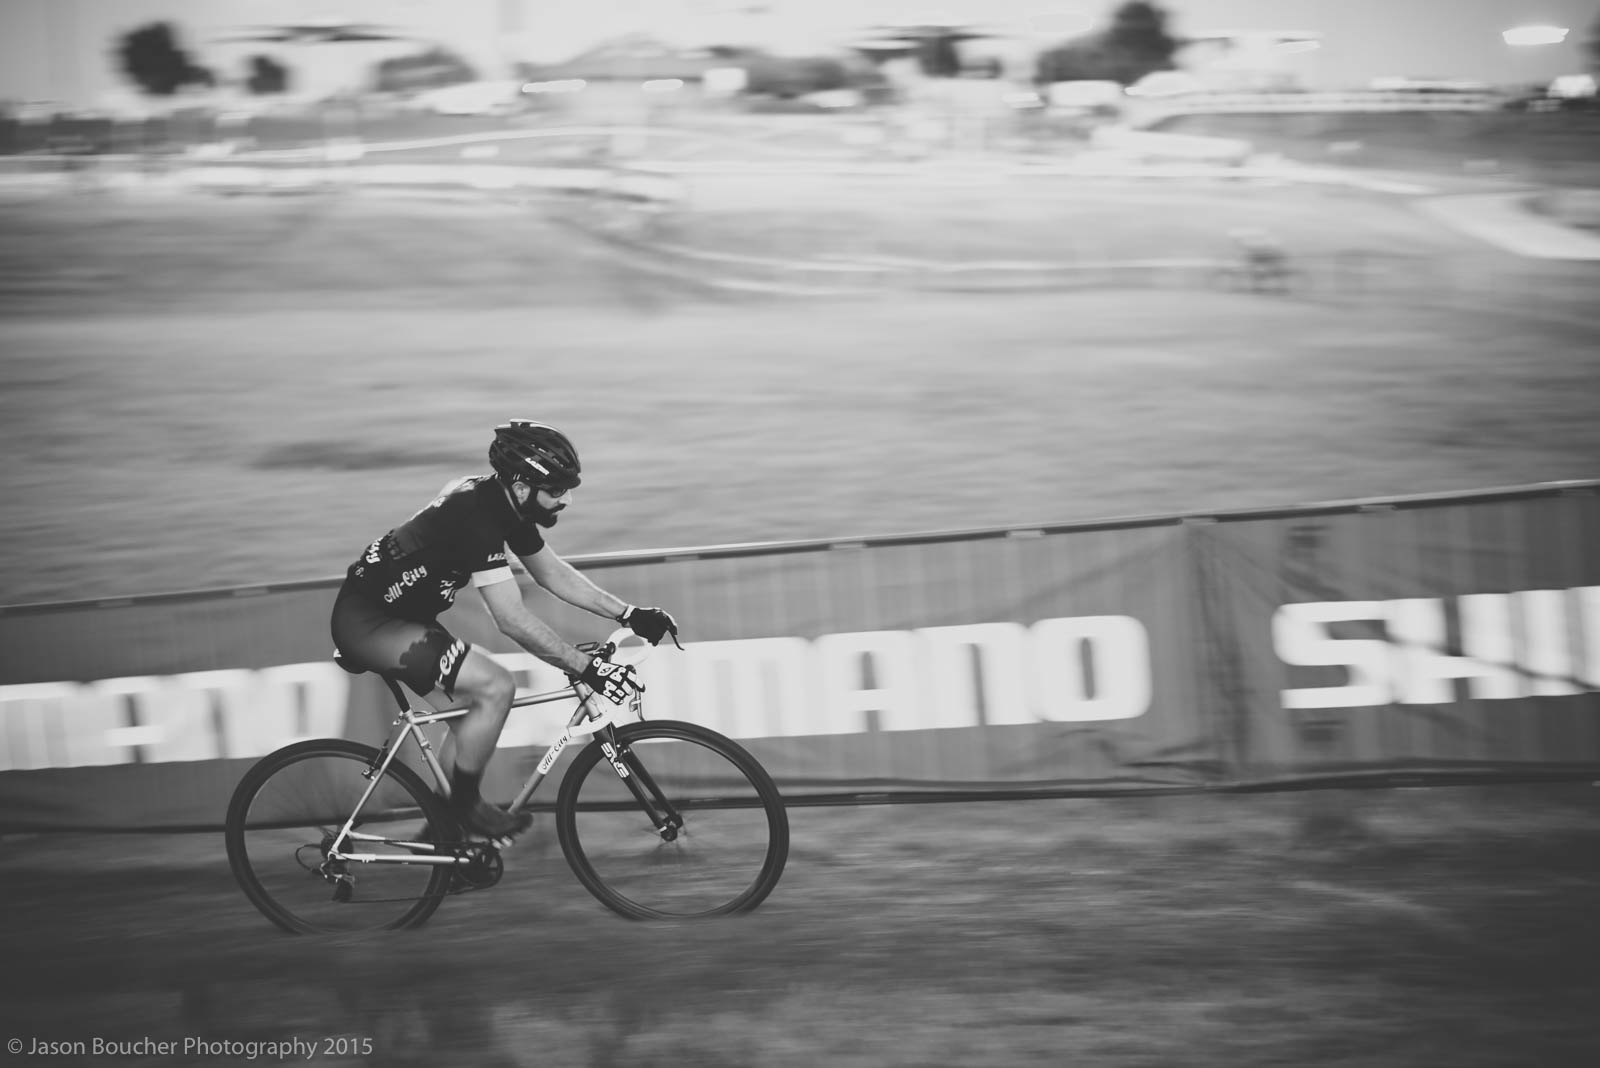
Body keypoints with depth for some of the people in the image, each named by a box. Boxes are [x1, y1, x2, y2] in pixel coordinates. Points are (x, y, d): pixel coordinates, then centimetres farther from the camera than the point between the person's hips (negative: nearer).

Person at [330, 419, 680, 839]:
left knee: (474, 715, 14)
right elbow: (514, 621, -30)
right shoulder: (478, 517, -28)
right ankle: (465, 805, -1)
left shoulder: (505, 504, 1)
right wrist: (587, 669, -28)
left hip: (396, 615, 10)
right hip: (368, 624, -10)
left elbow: (552, 572, 14)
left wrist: (629, 614, 7)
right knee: (495, 688, -18)